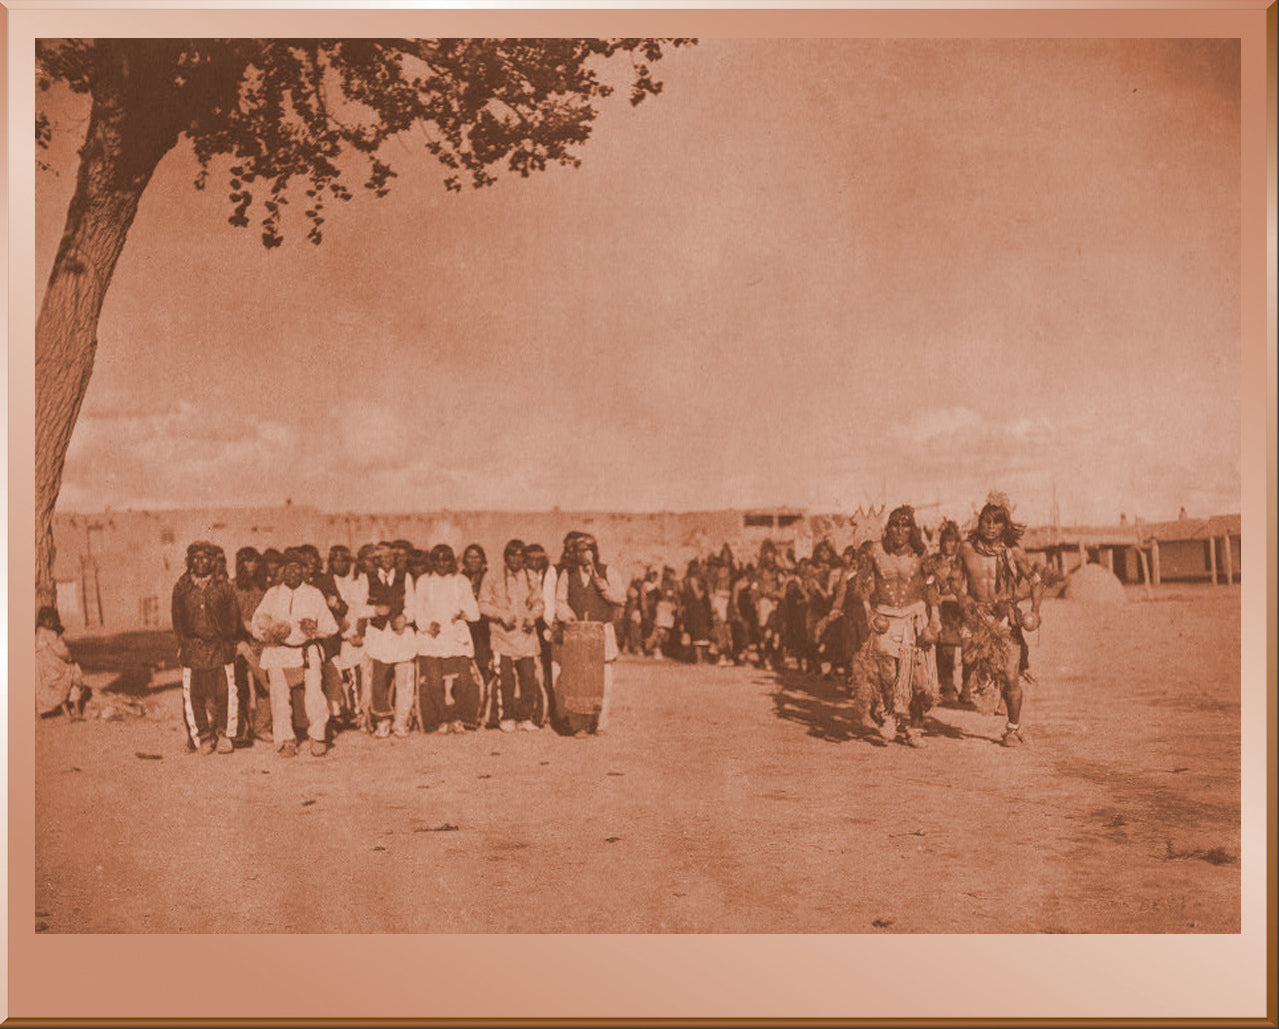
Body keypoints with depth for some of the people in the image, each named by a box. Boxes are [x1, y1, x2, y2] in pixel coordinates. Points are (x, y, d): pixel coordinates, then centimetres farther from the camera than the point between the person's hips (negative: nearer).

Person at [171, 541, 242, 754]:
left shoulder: (224, 586, 6)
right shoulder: (181, 588, 9)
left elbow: (234, 617, 10)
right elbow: (177, 618, 14)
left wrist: (227, 640, 3)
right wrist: (184, 641, 5)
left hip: (220, 649, -1)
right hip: (192, 650, 1)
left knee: (225, 693, -6)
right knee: (193, 695, -1)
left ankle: (225, 735, 9)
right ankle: (203, 737, 12)